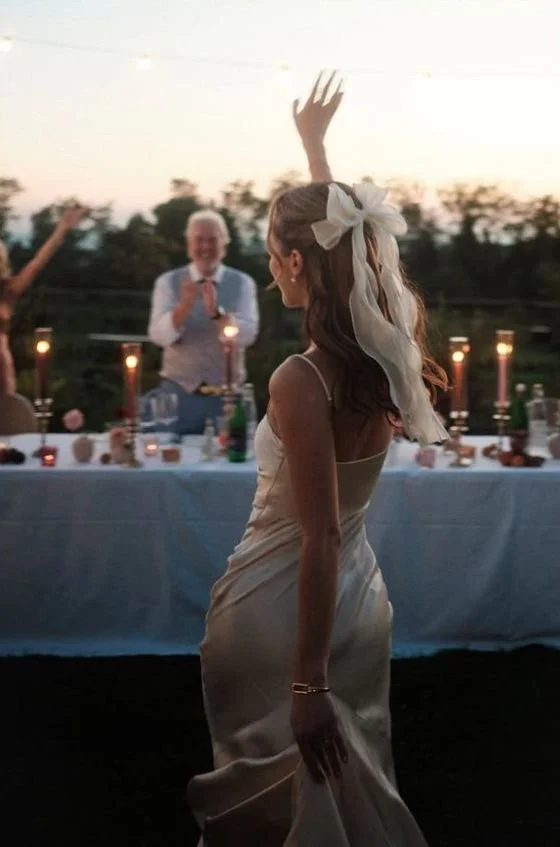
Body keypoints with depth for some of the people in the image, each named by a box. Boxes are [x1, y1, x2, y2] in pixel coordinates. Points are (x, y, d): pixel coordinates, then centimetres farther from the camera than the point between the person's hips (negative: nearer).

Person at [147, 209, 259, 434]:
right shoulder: (168, 282, 2)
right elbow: (159, 336, -12)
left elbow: (247, 335, -13)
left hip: (227, 395, 0)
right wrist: (184, 306, -30)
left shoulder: (242, 283, 1)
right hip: (179, 391, 0)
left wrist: (216, 312, -30)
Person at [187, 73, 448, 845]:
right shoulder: (388, 350, -4)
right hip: (363, 601, 7)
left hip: (284, 608, -7)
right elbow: (339, 230, 15)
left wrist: (307, 684, -22)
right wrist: (314, 143, 28)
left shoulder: (301, 382, -25)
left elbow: (320, 540, -26)